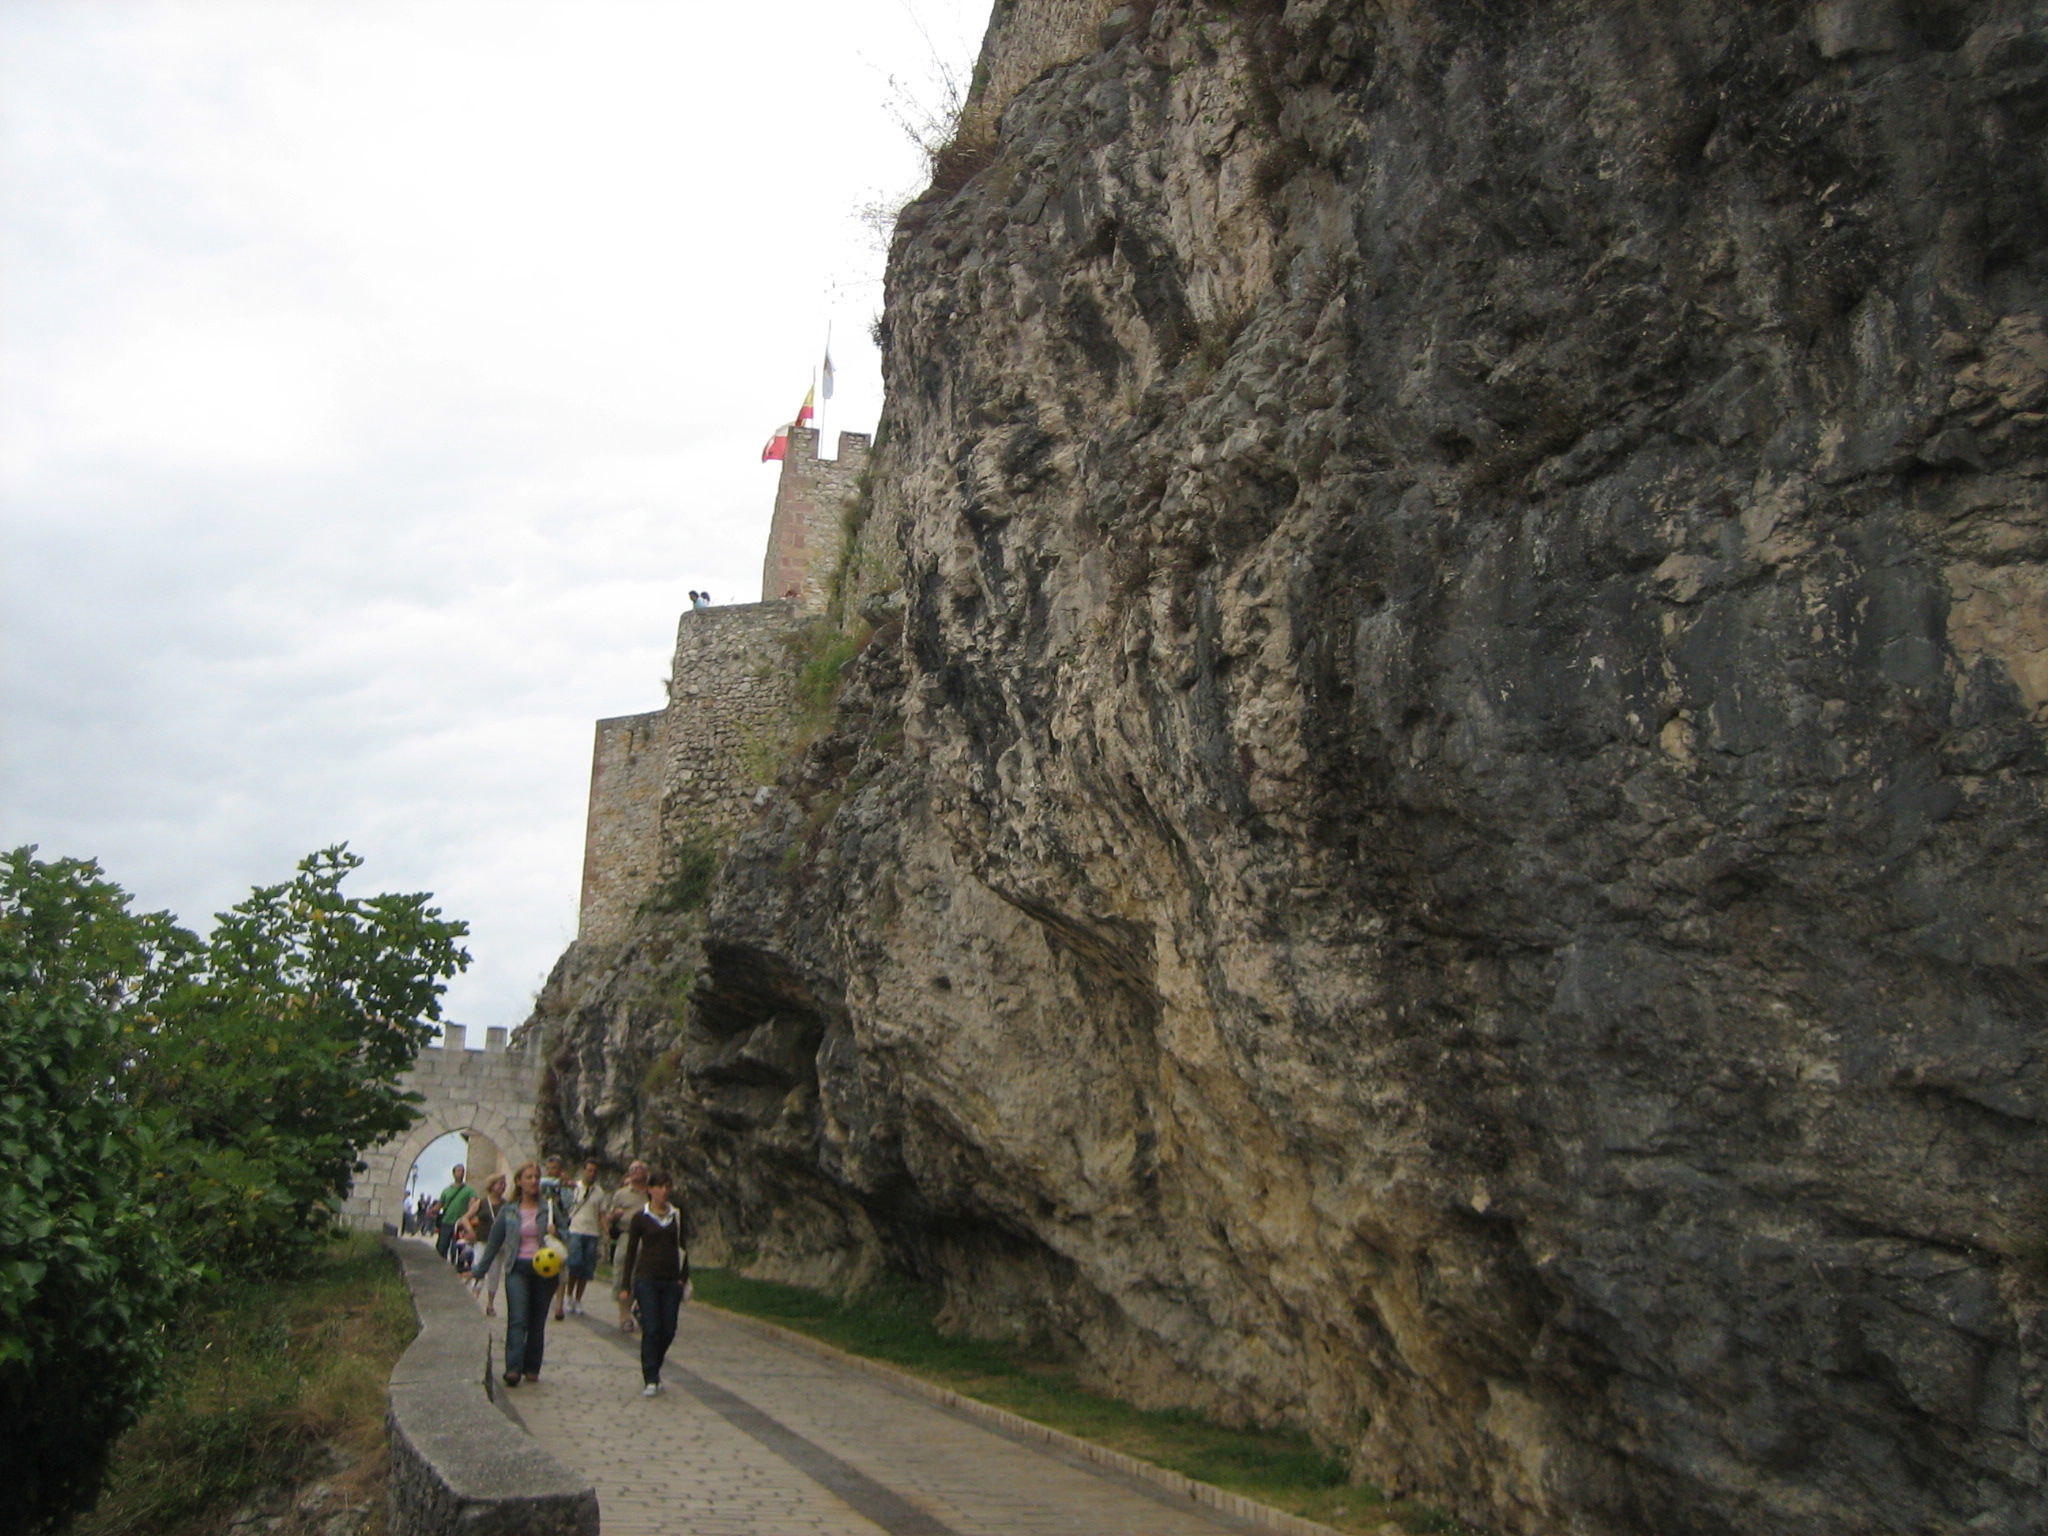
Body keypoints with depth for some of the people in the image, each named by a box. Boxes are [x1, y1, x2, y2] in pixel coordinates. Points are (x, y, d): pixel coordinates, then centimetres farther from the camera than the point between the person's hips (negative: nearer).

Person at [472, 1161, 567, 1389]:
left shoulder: (549, 1208, 5)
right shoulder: (508, 1211, 7)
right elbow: (495, 1242, 14)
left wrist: (556, 1232, -15)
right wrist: (479, 1271, 16)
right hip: (518, 1269, -1)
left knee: (537, 1322, 6)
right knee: (517, 1319, -14)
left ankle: (532, 1368, 15)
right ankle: (513, 1368, -19)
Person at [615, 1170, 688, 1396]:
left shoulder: (677, 1216, 8)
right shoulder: (640, 1217, 1)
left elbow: (683, 1248, 11)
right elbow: (631, 1252, 3)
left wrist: (683, 1277, 2)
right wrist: (625, 1286, 0)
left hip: (671, 1281, 3)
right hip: (646, 1279, -3)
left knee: (668, 1330, 1)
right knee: (651, 1329, -9)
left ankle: (652, 1370, 23)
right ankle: (650, 1380, -2)